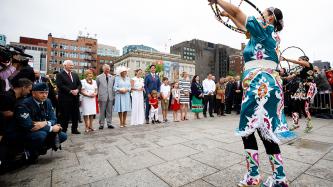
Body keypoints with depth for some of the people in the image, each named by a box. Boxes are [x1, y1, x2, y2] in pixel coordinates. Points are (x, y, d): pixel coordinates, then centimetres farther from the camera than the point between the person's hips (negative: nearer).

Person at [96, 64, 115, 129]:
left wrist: (113, 95, 5)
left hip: (110, 97, 2)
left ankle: (109, 124, 17)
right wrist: (98, 95, 1)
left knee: (109, 111, 8)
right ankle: (101, 124, 16)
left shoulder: (112, 77, 9)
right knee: (102, 111, 4)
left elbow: (114, 87, 11)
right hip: (102, 97, -2)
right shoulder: (99, 77, 3)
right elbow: (97, 87, 6)